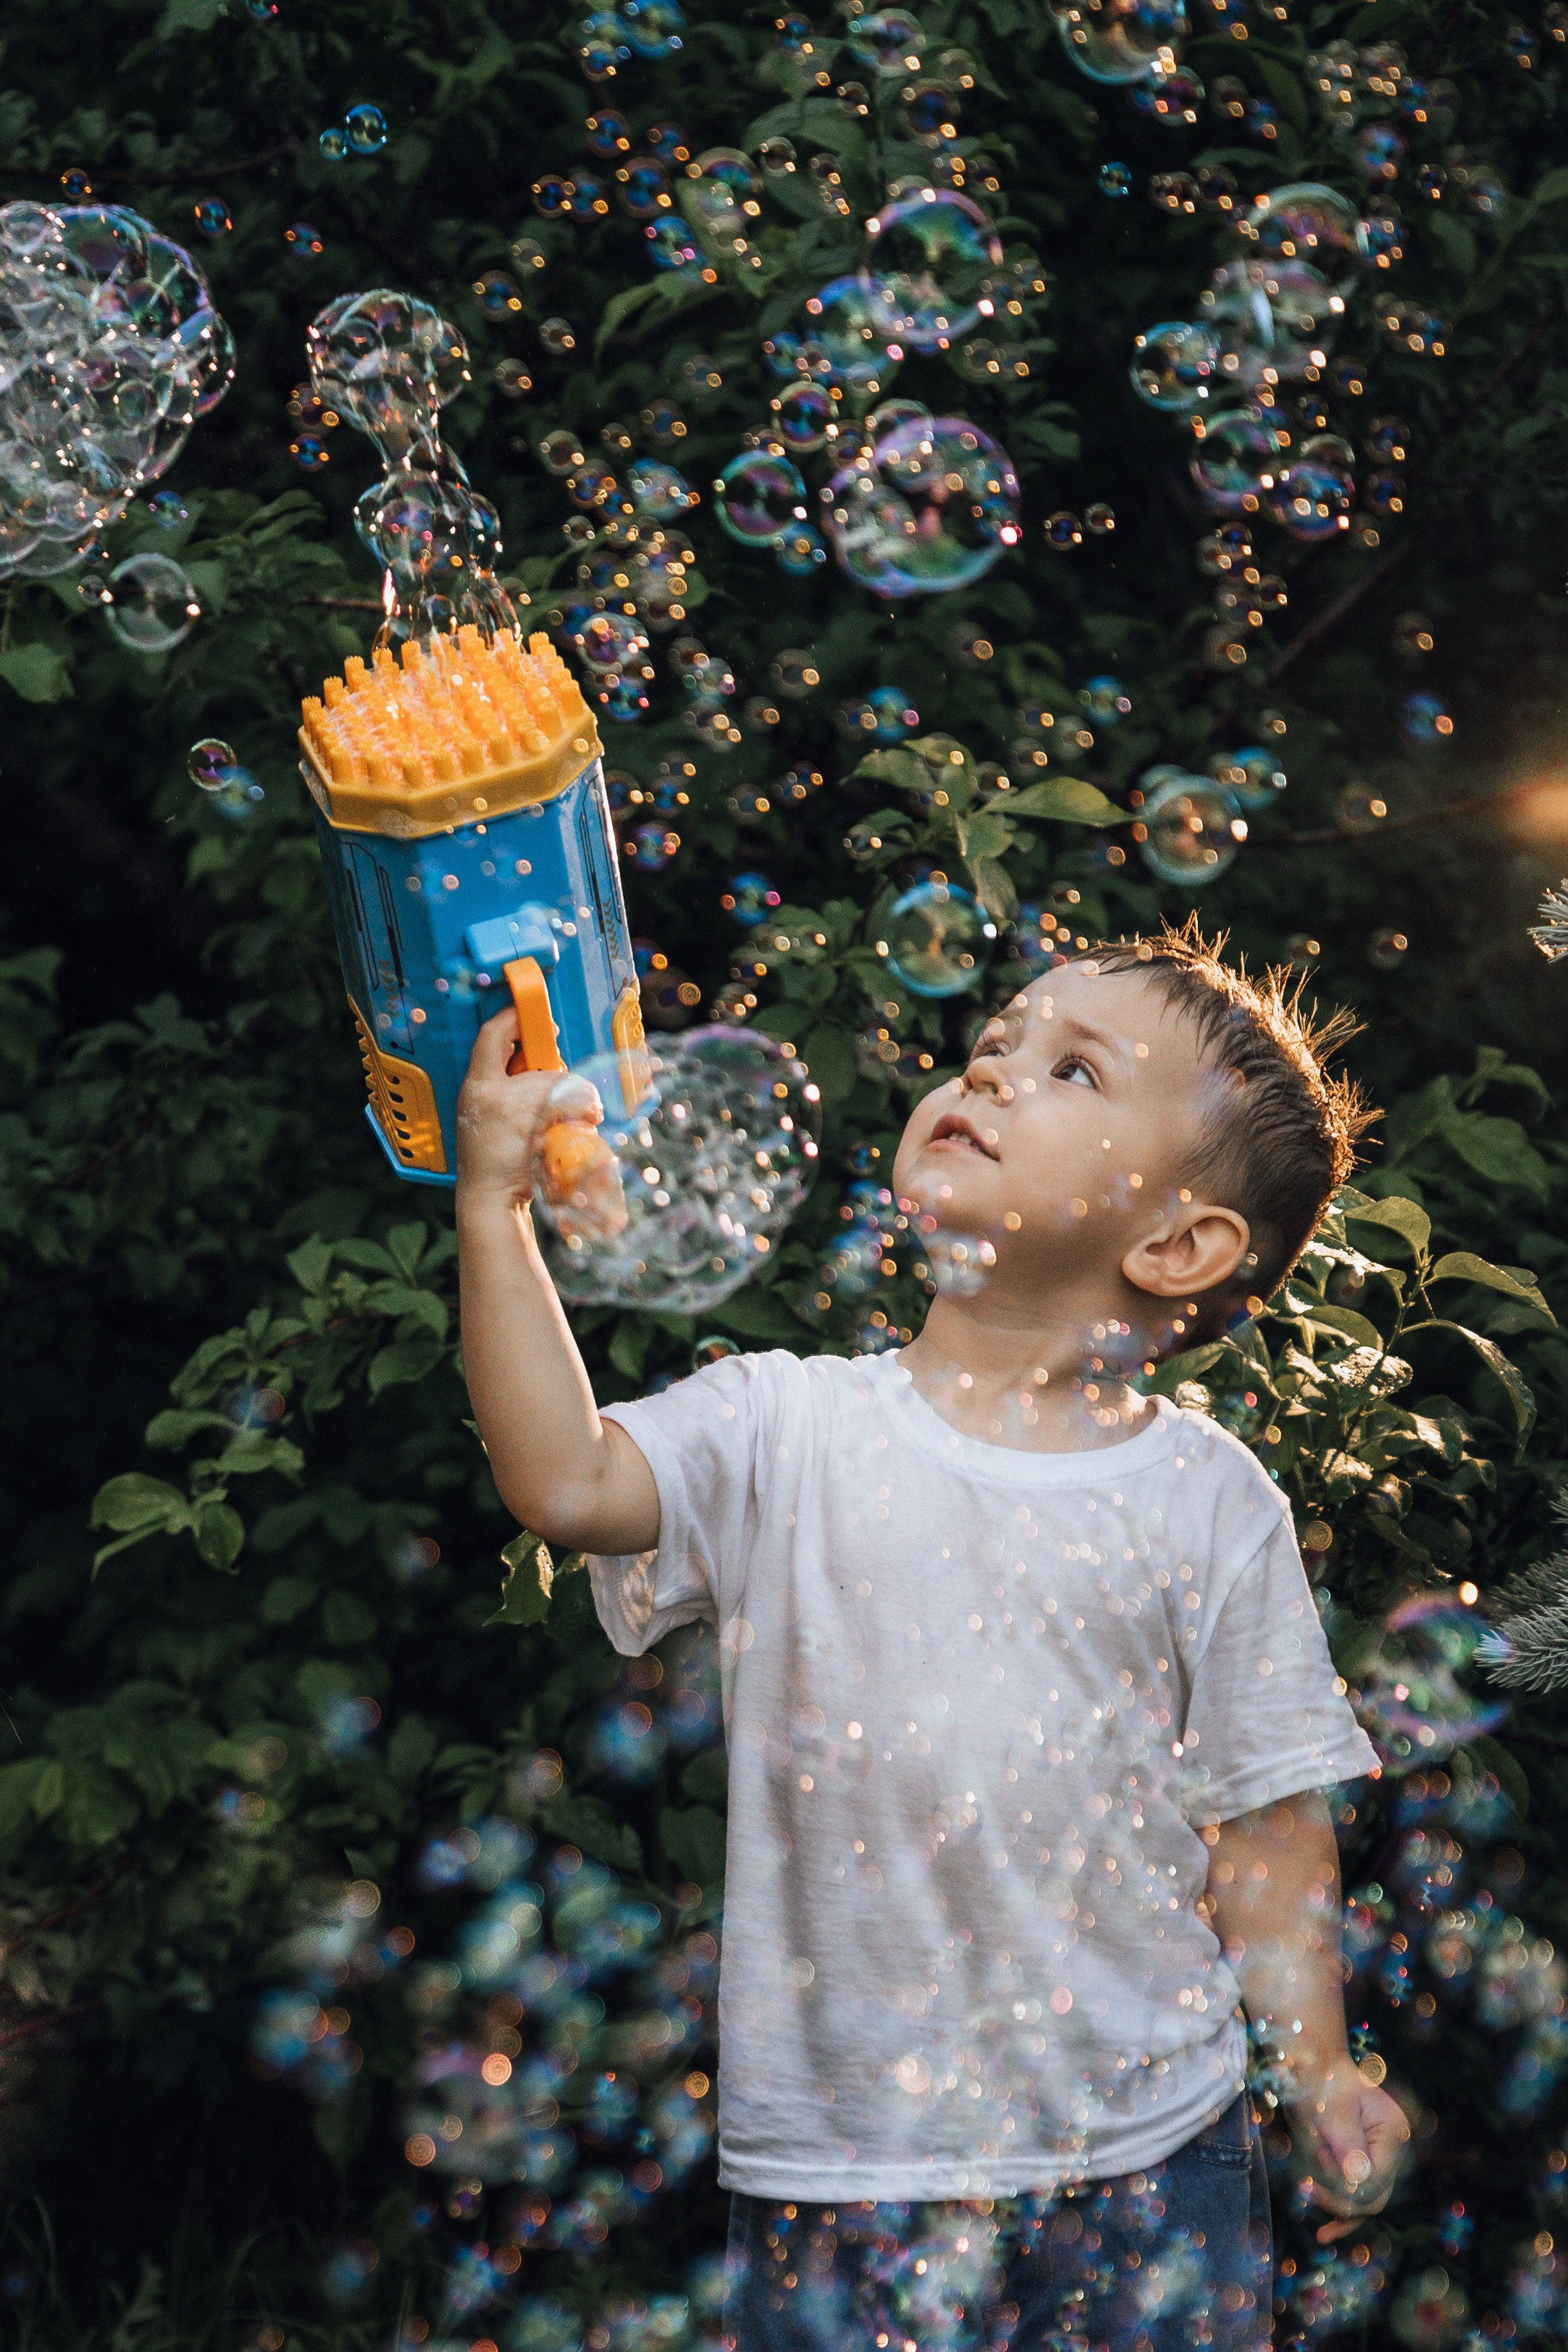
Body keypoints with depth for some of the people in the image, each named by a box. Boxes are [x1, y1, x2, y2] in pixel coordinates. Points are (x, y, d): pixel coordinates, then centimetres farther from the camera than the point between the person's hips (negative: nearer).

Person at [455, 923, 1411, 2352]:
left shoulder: (1209, 1499, -1)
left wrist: (1323, 2075, -4)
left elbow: (1265, 1819, 2)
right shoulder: (785, 1432, -3)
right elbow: (563, 1480, -20)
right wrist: (495, 1207, -22)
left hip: (1150, 2141, 1)